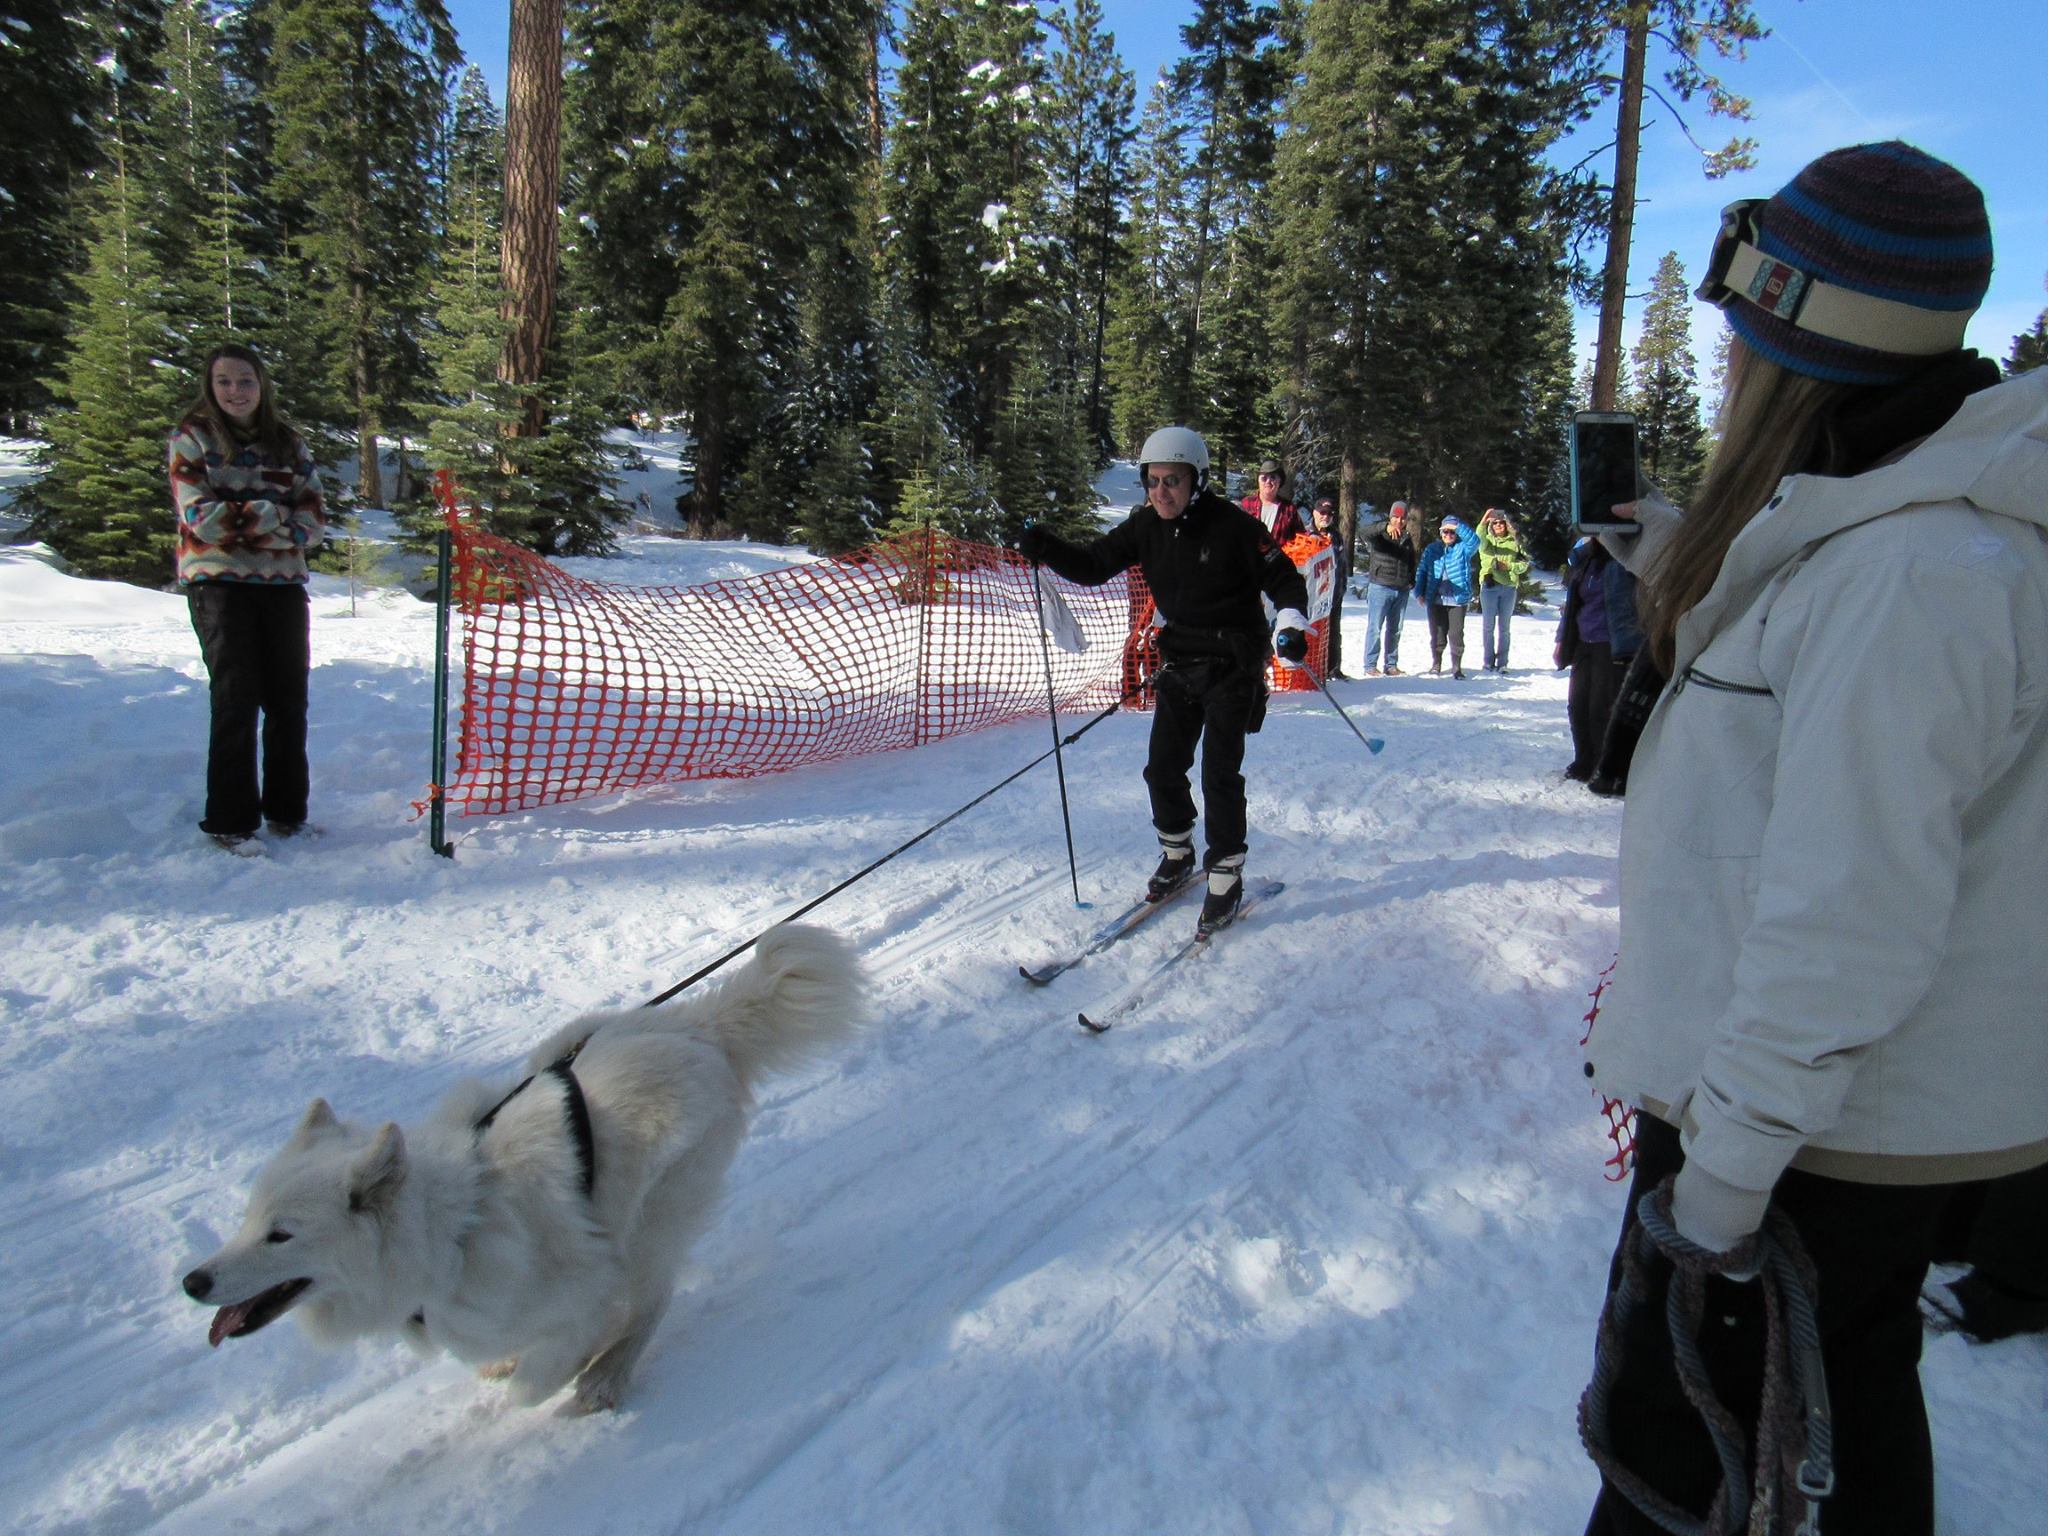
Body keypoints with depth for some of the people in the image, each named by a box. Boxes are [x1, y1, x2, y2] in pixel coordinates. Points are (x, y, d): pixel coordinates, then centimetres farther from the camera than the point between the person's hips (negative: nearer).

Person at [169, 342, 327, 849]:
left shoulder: (289, 444, 12)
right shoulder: (192, 439, 4)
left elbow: (313, 523, 2)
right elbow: (203, 519, -9)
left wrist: (242, 517, -10)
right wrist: (274, 516, -9)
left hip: (283, 584, 3)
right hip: (219, 582, -3)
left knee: (289, 702, 4)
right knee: (236, 701, -8)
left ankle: (287, 812, 16)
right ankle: (230, 821, -1)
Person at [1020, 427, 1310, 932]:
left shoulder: (1233, 527, -17)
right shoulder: (1146, 526, -3)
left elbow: (1284, 579, -9)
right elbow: (1094, 565, 1)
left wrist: (1291, 624, -27)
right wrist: (1044, 548, -15)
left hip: (1233, 666, -5)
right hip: (1180, 663, 5)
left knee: (1219, 772, -8)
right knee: (1163, 767, 6)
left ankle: (1226, 873, 8)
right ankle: (1177, 855, 29)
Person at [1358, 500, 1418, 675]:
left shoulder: (1408, 538, 15)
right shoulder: (1380, 534, -4)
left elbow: (1411, 562, 27)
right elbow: (1363, 531, -27)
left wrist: (1411, 581, 12)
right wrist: (1385, 527, -42)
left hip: (1402, 590, 6)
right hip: (1380, 587, -6)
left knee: (1395, 630, 10)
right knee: (1375, 628, -5)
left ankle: (1391, 665, 18)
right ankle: (1370, 666, 0)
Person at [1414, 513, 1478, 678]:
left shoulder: (1463, 548, 4)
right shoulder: (1432, 550, 9)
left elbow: (1474, 541, -17)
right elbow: (1422, 571, 12)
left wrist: (1458, 527, -24)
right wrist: (1419, 593, 3)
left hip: (1457, 600, -2)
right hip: (1435, 600, 2)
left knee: (1456, 635, -3)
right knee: (1437, 635, 7)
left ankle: (1457, 667, 9)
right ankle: (1436, 665, 23)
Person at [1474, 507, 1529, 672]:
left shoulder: (1515, 542, 10)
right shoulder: (1487, 539, 7)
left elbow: (1524, 563, 7)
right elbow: (1481, 544, -18)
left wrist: (1509, 566, -10)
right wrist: (1483, 523, -32)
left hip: (1509, 587, 1)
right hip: (1489, 585, -1)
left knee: (1504, 627, 5)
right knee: (1488, 626, 0)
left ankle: (1502, 662, 8)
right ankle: (1488, 661, 6)